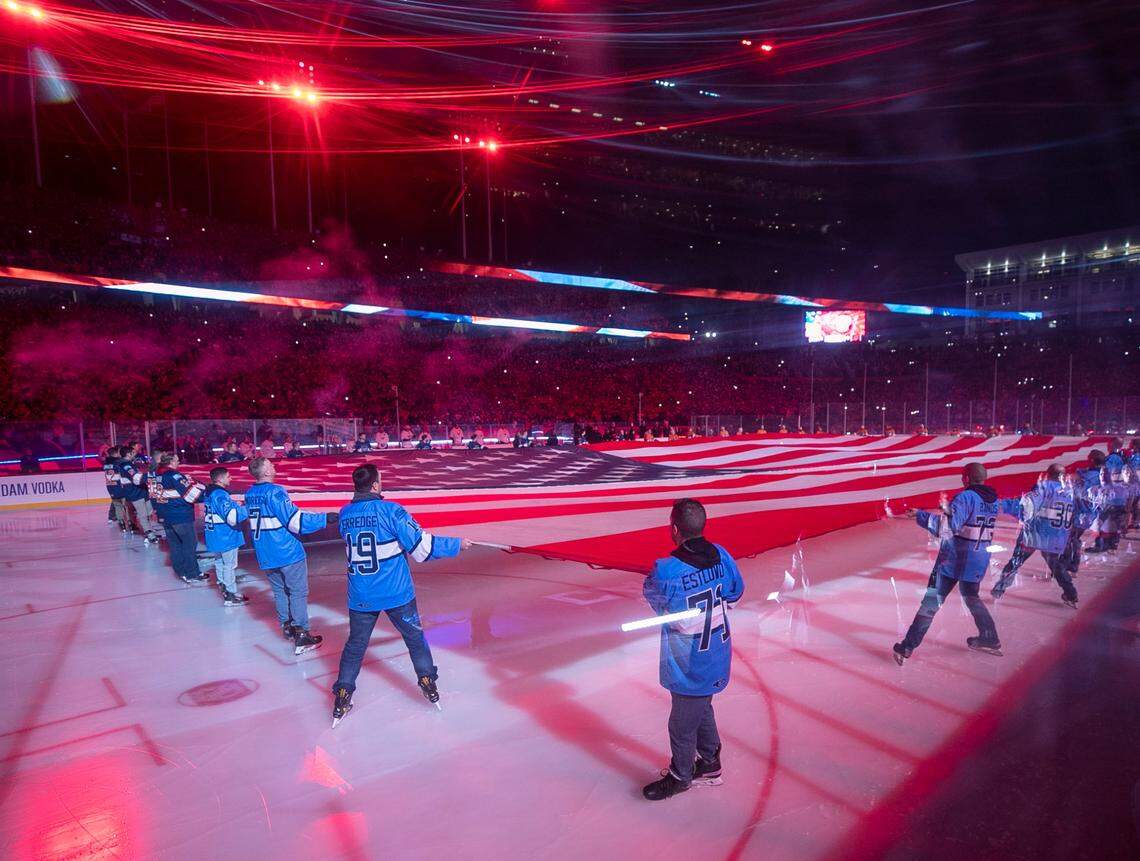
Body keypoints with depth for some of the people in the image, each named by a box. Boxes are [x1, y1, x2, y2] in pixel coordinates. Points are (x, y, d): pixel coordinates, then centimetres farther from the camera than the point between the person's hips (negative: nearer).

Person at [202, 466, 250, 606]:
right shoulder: (221, 495, -25)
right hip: (226, 537, -9)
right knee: (230, 565, 3)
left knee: (220, 562, 22)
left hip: (215, 536, 9)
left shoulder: (208, 492, 4)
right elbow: (233, 517, -28)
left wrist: (235, 505, 11)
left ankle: (223, 586, 36)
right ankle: (231, 596, 12)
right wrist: (246, 509, -16)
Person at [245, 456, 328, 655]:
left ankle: (286, 626, 31)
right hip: (288, 553, -7)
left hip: (265, 555, 8)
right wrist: (326, 518, -22)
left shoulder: (249, 494, 5)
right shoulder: (275, 492, -19)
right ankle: (301, 635, 2)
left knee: (279, 590, 20)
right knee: (298, 592, 1)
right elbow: (296, 521, -23)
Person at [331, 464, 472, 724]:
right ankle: (428, 683, 26)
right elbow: (421, 546, -16)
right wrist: (457, 545, -4)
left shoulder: (344, 515, -1)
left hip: (360, 596, 4)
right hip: (395, 593, -3)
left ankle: (342, 697, 19)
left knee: (355, 644, 17)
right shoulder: (390, 510, -17)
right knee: (415, 637, 16)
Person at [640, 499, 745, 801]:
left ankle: (680, 776, 38)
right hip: (717, 657, 7)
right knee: (702, 708, 28)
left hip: (689, 666, -7)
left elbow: (651, 593, -7)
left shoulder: (666, 571, -30)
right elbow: (735, 592, 6)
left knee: (682, 724, 16)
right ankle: (710, 762, 48)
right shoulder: (721, 556, -11)